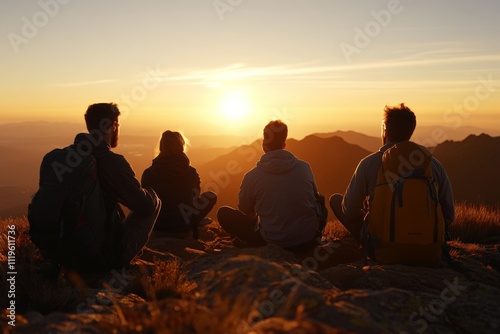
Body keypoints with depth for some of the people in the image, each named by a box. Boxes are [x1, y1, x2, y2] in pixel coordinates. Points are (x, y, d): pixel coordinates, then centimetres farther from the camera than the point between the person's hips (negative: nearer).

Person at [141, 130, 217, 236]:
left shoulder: (148, 173, -10)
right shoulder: (190, 173, -14)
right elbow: (196, 198, 1)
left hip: (156, 225, 3)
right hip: (181, 225, -3)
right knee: (211, 196, 13)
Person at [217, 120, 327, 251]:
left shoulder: (252, 176, -11)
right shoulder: (305, 167, -5)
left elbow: (245, 210, 7)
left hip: (271, 242, -3)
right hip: (308, 239, 3)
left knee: (223, 213, 10)